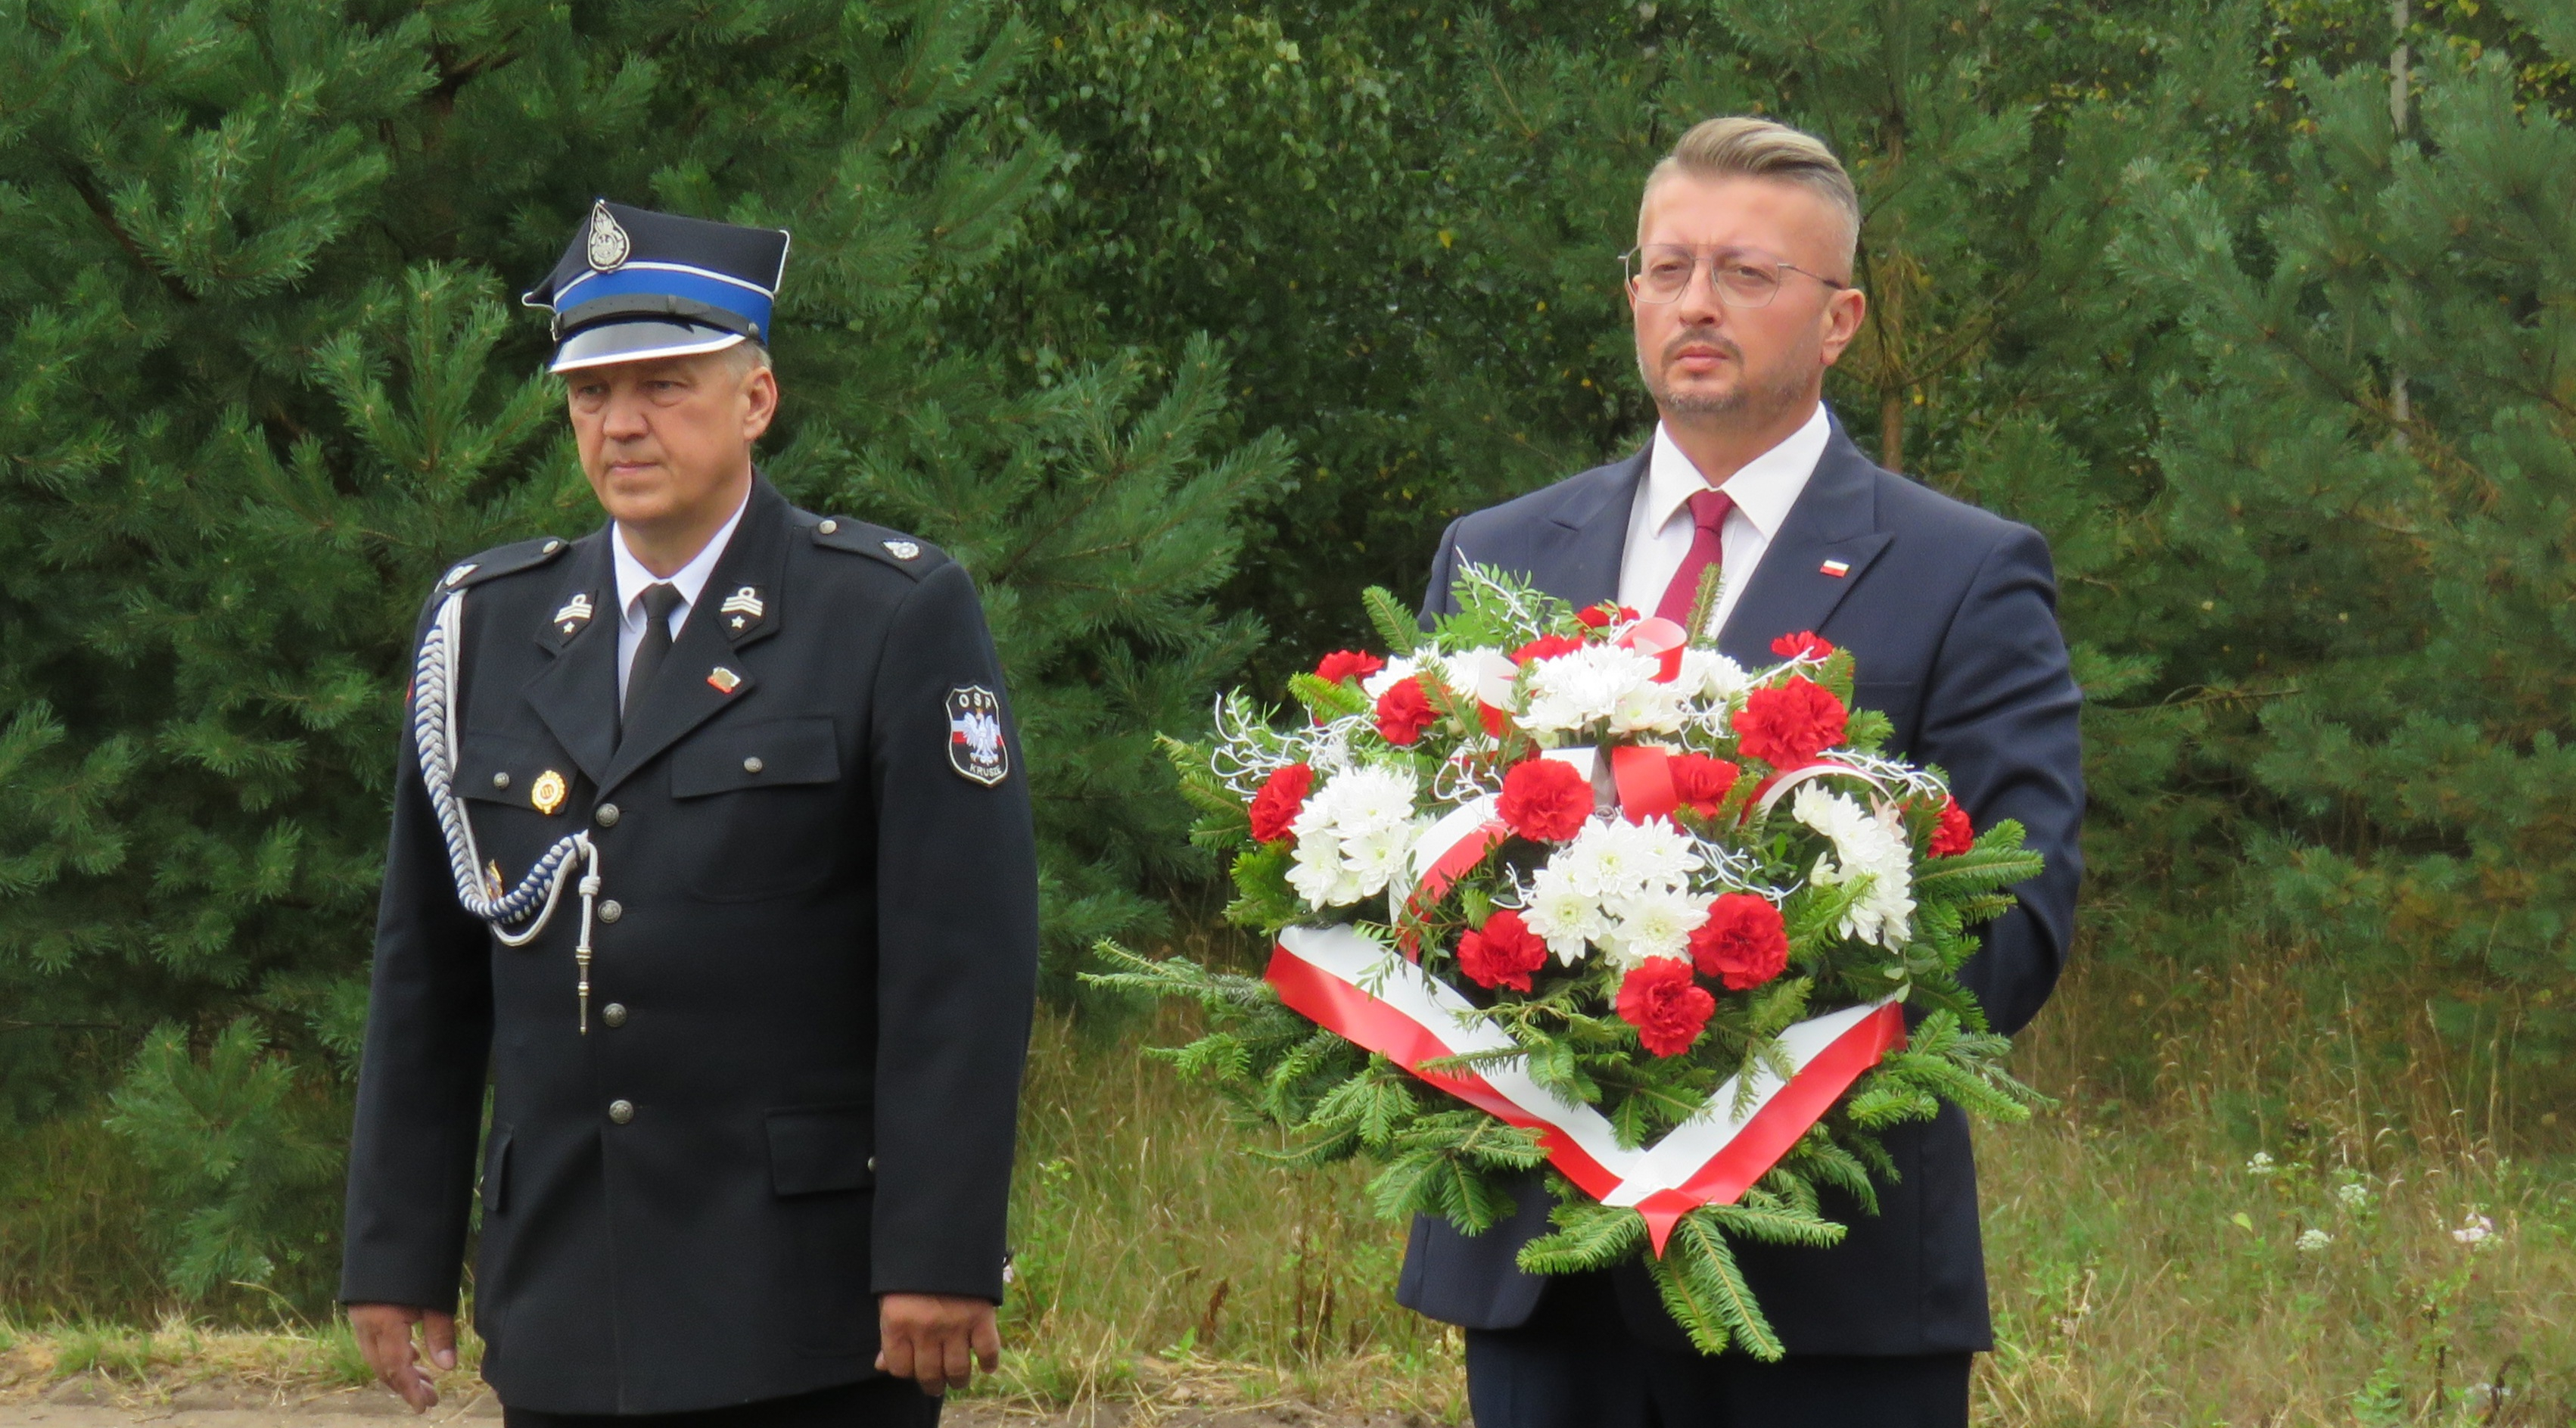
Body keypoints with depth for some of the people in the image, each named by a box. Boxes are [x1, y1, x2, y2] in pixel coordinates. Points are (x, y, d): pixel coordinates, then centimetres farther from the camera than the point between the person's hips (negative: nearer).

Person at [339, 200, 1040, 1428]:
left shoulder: (899, 618, -1)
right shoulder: (485, 628, 12)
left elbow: (966, 966, -7)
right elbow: (425, 972, 14)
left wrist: (939, 1257, -14)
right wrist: (396, 1255, 11)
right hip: (561, 1319, 4)